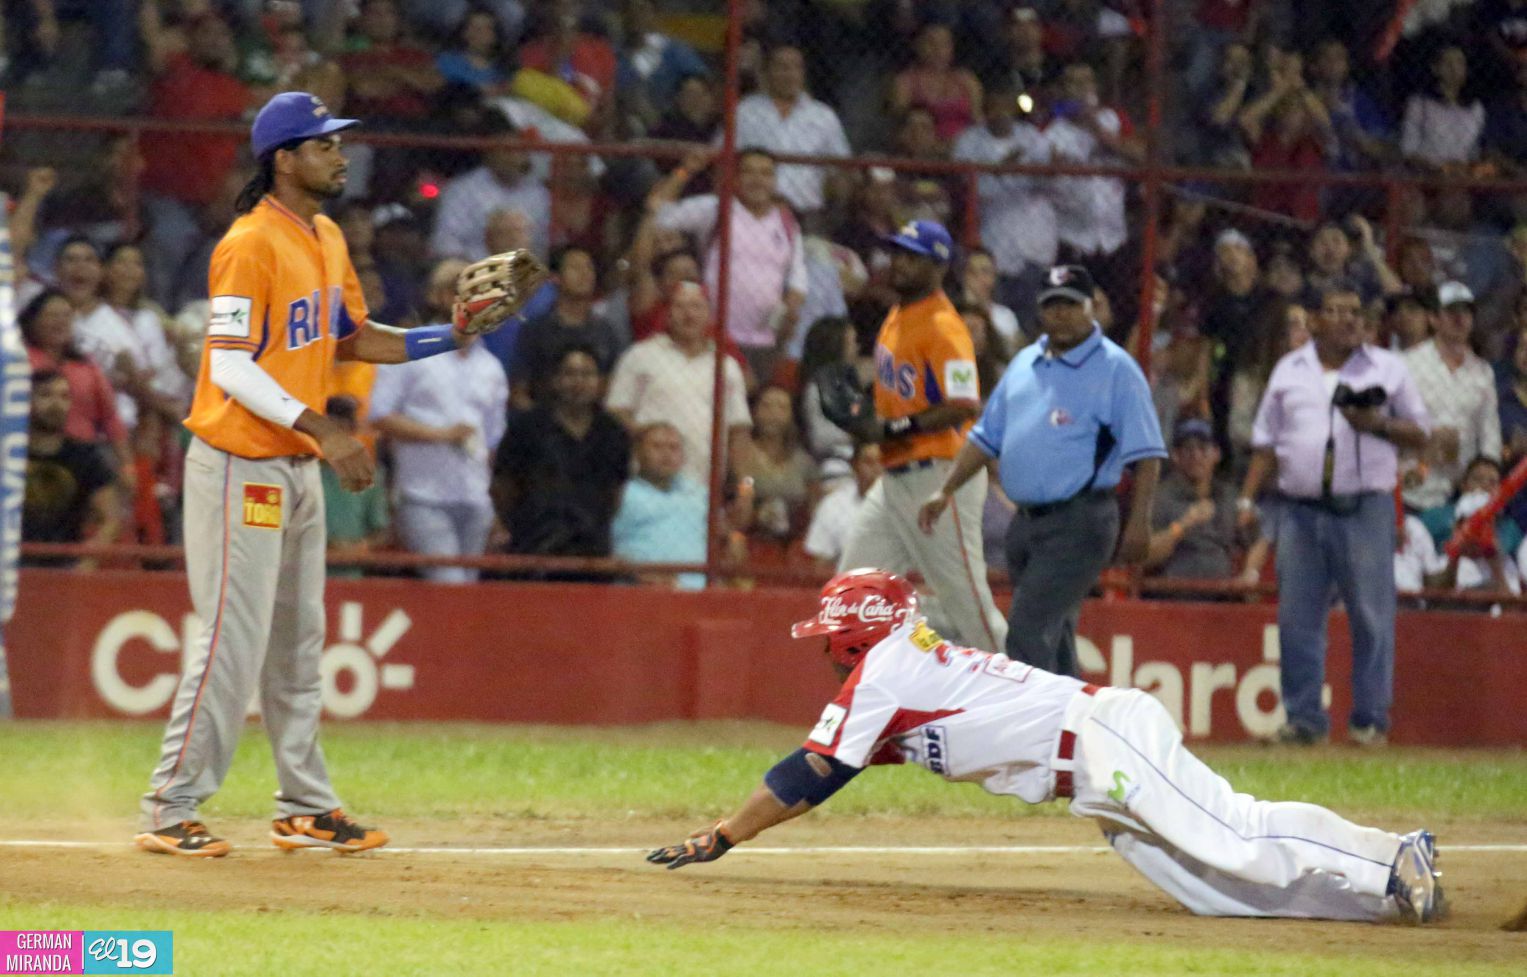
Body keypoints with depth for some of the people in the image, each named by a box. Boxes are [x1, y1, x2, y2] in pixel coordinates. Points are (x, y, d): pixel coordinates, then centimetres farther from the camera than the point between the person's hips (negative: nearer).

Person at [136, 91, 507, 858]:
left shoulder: (327, 241, 11)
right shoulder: (250, 246, -18)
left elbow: (352, 340, 18)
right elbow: (231, 368, -23)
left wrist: (449, 337, 5)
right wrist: (323, 430, -29)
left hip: (296, 470, 9)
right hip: (238, 468, -9)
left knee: (297, 644, 13)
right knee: (233, 643, -9)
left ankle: (306, 809, 20)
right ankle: (170, 811, -3)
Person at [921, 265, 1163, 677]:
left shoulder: (1114, 368, -5)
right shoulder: (1024, 365, 16)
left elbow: (1145, 453, -10)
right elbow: (986, 437, 23)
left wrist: (1139, 523, -19)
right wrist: (946, 490, 14)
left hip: (1079, 524, -8)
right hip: (1027, 519, 8)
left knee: (1028, 631, -17)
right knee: (1053, 641, 12)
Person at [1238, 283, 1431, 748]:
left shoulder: (1388, 369, 8)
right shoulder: (1289, 370, 14)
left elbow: (1419, 432, 7)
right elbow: (1266, 440, 16)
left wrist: (1378, 425, -11)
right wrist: (1247, 498, 7)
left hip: (1366, 509, -2)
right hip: (1302, 512, 2)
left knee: (1372, 617, -4)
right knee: (1297, 618, 1)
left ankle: (1371, 719, 1)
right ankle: (1303, 718, 7)